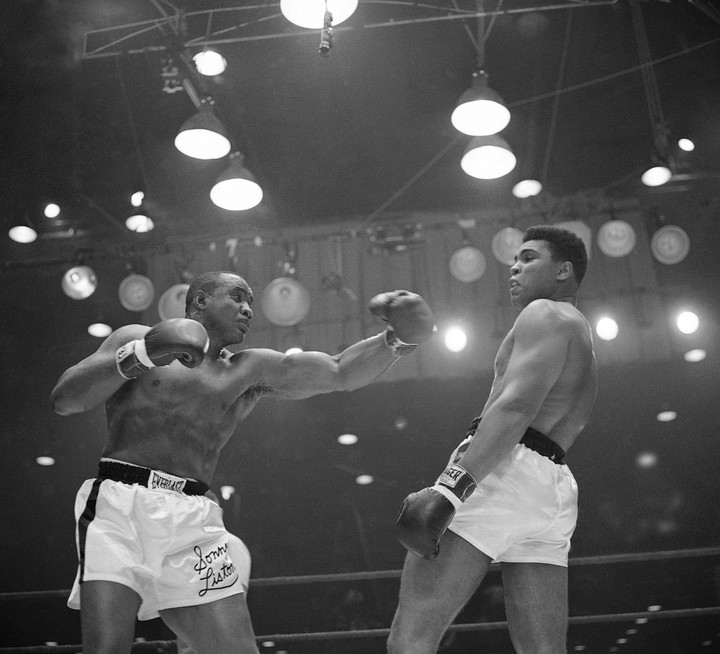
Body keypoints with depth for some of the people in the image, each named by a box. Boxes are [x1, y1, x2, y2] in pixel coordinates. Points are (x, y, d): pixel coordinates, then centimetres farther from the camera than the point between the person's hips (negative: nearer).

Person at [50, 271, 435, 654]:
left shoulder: (250, 371, 18)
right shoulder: (135, 338, 10)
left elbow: (342, 372, 8)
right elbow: (63, 400, -1)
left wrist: (398, 340, -10)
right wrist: (139, 356, -14)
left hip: (193, 519, 4)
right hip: (120, 501, -3)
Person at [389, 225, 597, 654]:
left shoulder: (546, 314, 4)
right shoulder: (585, 344, 33)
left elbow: (516, 405, -14)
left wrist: (450, 487, -25)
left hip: (503, 472, -10)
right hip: (553, 490, 10)